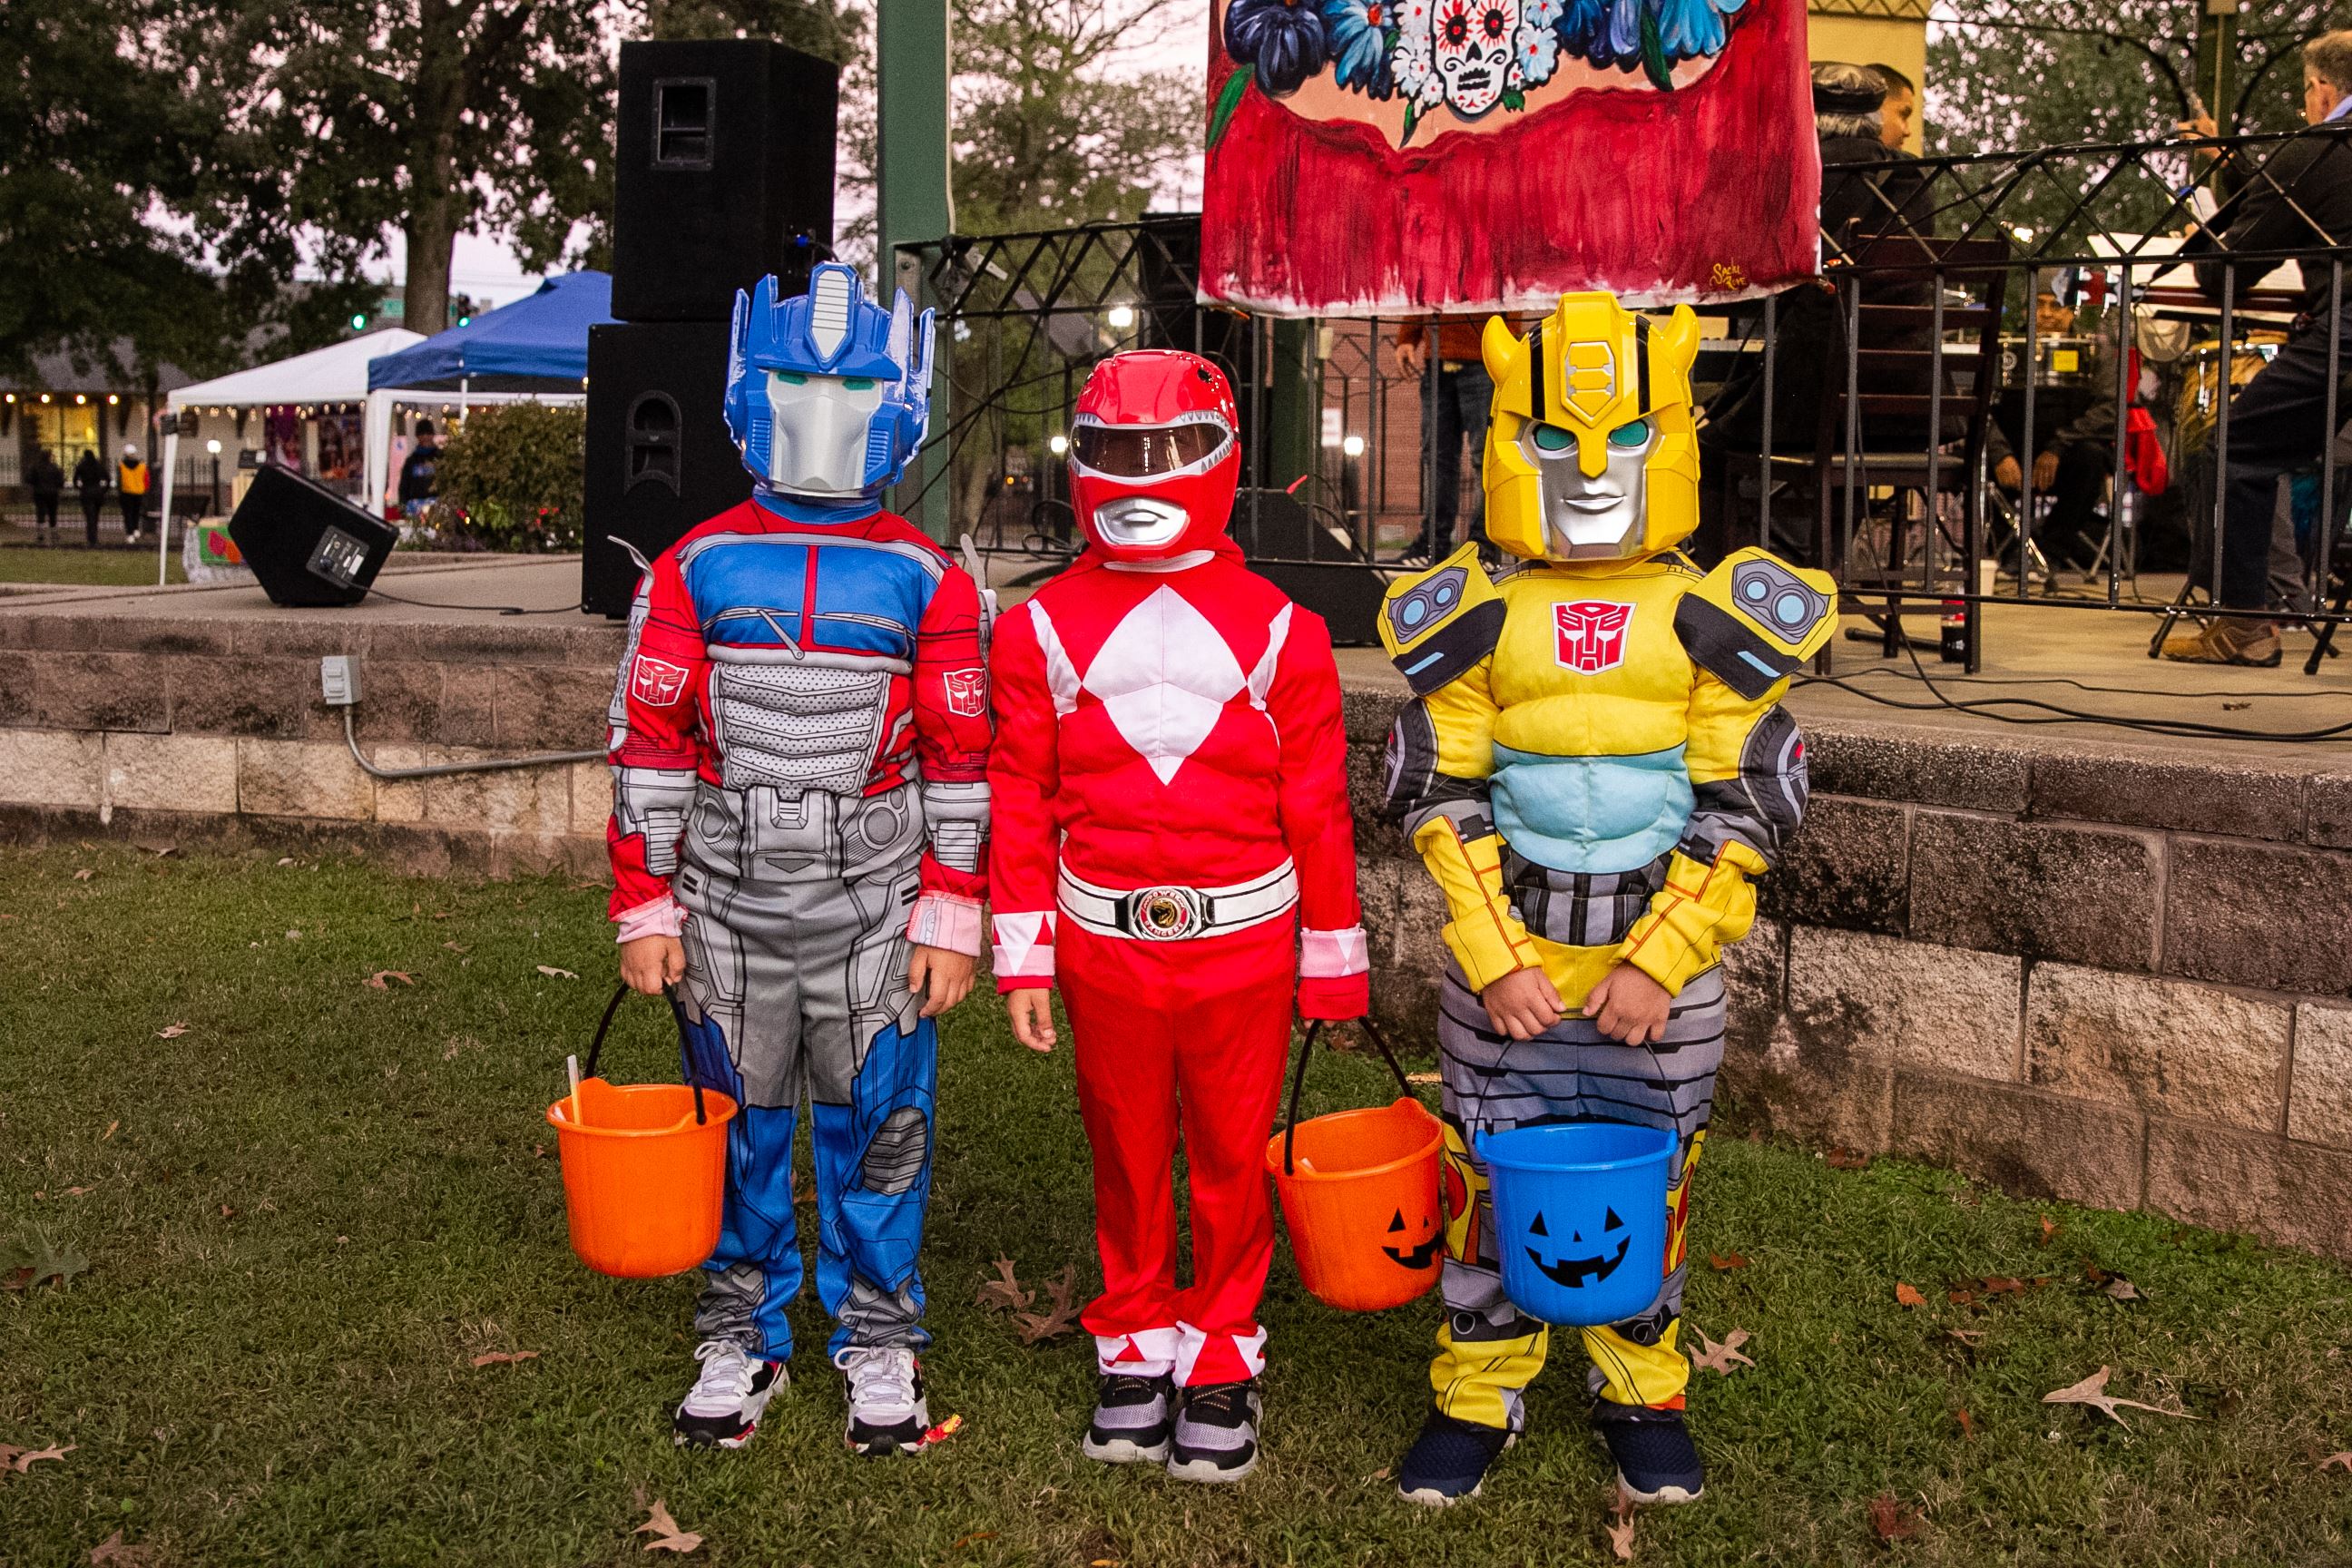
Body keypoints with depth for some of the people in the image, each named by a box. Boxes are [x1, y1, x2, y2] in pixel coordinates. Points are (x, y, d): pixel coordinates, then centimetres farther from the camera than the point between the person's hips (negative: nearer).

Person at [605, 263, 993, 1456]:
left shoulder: (926, 582, 0)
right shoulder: (695, 569, 1)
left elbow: (959, 762, 1)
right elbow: (647, 745, 2)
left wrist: (951, 918, -3)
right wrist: (645, 906, -2)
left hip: (874, 907, -1)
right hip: (726, 904, 1)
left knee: (876, 1127, 7)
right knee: (735, 1125, 10)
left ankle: (877, 1338, 25)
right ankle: (743, 1336, 27)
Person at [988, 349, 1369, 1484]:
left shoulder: (1278, 632, -1)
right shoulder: (1044, 628, 1)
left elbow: (1318, 808, 2)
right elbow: (1020, 802, 3)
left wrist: (1333, 959, 5)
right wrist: (1023, 956, 1)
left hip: (1244, 941, -1)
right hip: (1102, 948, 1)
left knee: (1234, 1158, 9)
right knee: (1127, 1157, 14)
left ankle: (1222, 1355, 26)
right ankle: (1135, 1347, 30)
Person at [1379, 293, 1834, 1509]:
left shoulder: (1712, 621, -2)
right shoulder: (1476, 620, 0)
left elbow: (1742, 811, -4)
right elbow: (1442, 801, -1)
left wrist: (1656, 962, -11)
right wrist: (1495, 959, -10)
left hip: (1661, 964, 0)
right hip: (1501, 962, 1)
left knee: (1648, 1180, 11)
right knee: (1488, 1173, 8)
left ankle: (1642, 1390, 30)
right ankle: (1477, 1392, 25)